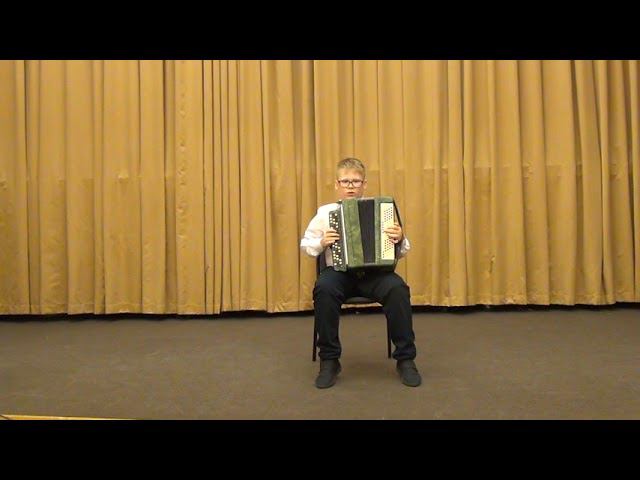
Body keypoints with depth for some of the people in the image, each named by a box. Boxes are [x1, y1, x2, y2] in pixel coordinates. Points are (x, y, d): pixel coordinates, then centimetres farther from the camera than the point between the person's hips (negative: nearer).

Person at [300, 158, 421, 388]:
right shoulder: (325, 212, 7)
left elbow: (401, 252, 9)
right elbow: (306, 244, 14)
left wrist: (400, 239, -14)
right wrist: (321, 243, -7)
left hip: (375, 272, 0)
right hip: (340, 272, 0)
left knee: (398, 288, -31)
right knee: (323, 288, -33)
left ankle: (405, 359, -13)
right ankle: (329, 360, -17)